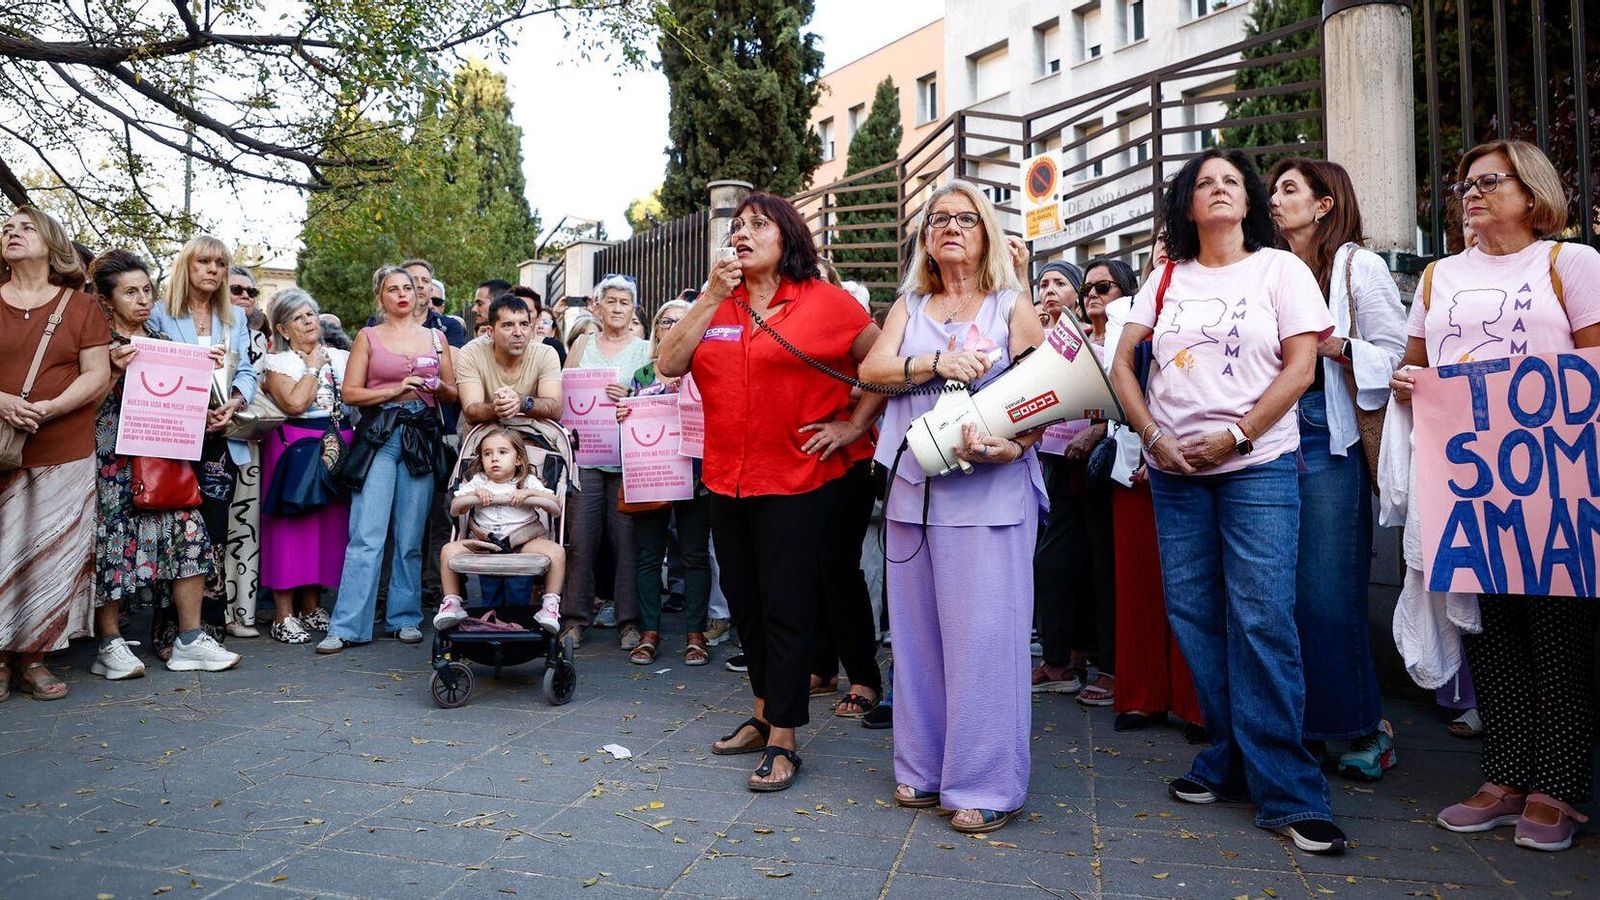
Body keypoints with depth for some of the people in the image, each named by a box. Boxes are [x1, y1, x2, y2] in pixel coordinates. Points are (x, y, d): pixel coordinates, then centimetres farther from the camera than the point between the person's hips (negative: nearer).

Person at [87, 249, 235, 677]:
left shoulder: (161, 341, 15)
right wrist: (114, 371, -21)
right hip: (113, 460, -5)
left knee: (190, 532, -4)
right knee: (113, 542, -4)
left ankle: (190, 641, 2)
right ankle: (110, 645, 10)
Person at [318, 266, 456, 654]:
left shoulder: (436, 338, 14)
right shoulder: (368, 337, 8)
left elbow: (453, 394, 16)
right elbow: (350, 393, 2)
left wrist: (438, 387, -6)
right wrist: (396, 390, -11)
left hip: (422, 437, 2)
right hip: (378, 436, -2)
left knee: (411, 537, 5)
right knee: (366, 535, -8)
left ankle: (405, 618, 14)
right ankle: (347, 626, -4)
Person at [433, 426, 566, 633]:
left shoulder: (529, 481, 10)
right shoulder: (477, 482, 15)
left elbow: (555, 507, 0)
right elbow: (454, 509, 8)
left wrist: (530, 493, -14)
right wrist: (475, 496, -9)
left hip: (522, 542, -2)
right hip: (482, 543, 2)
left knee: (556, 551, -28)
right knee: (448, 550, -20)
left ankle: (550, 604, -17)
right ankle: (452, 603, -7)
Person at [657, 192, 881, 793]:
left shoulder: (825, 303, -4)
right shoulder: (715, 305, 10)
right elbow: (669, 365, -2)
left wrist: (853, 427, -4)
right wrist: (711, 297, -6)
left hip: (796, 479, -5)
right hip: (727, 479, 6)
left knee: (785, 607, 0)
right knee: (744, 602, 16)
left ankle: (782, 742, 11)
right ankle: (765, 713, 35)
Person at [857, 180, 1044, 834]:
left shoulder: (1013, 307, 6)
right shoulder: (909, 306, 16)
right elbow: (872, 369, 0)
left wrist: (1010, 445, -20)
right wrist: (937, 363, -15)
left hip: (990, 492, -4)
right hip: (913, 489, 4)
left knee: (983, 635, -4)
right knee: (917, 630, 9)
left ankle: (986, 785, 7)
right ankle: (924, 767, 23)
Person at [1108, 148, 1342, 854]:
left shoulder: (1280, 268, 5)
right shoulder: (1166, 278, 13)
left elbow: (1299, 367, -4)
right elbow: (1121, 359, 9)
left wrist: (1234, 436, -13)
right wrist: (1152, 435, -5)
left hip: (1258, 464, -3)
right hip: (1175, 470, 4)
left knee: (1261, 617, -9)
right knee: (1193, 614, 5)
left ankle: (1287, 792, 0)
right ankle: (1228, 761, 20)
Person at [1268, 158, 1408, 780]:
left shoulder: (1358, 266, 2)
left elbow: (1398, 353, -5)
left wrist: (1335, 345, -18)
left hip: (1328, 437, -5)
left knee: (1326, 591, -6)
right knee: (1281, 586, 5)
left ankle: (1363, 727, 11)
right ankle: (1312, 724, 18)